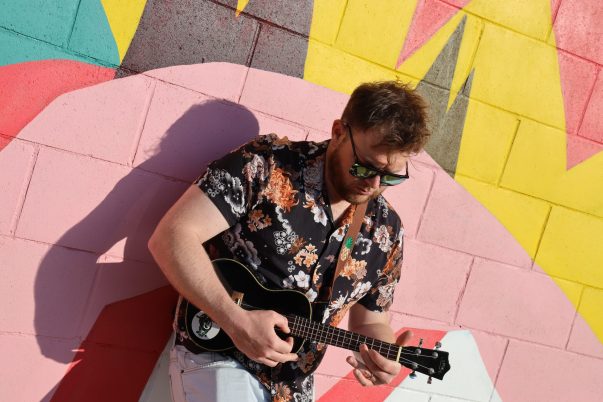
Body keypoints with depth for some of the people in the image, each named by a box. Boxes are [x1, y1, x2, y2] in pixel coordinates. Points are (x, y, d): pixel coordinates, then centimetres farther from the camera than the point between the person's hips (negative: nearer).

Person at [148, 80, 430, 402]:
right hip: (215, 353, -5)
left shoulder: (386, 231, 1)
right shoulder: (266, 164, -14)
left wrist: (383, 354, -11)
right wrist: (236, 321, -26)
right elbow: (171, 237, -19)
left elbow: (369, 320, 12)